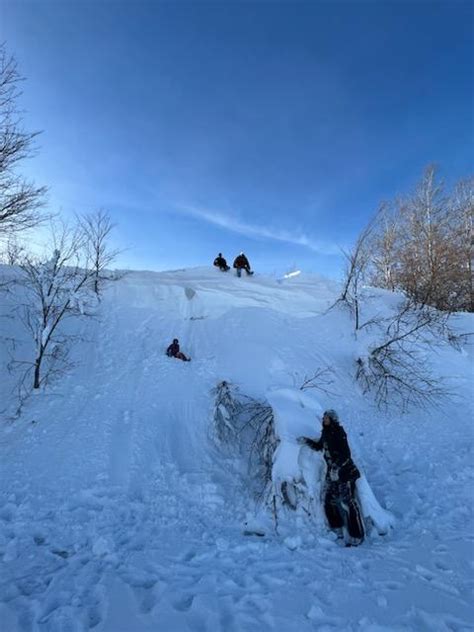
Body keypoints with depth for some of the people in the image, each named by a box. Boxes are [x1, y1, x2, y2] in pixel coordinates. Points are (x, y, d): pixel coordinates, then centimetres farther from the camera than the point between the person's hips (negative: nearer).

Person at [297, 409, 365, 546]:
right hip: (332, 472, 9)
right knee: (329, 502, 13)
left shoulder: (338, 432, -17)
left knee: (348, 503, -4)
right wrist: (306, 441, 10)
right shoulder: (326, 432, 7)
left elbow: (345, 453, -22)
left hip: (345, 471, -8)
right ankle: (337, 532, 29)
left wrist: (337, 468, -27)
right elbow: (319, 446, 21)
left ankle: (356, 536, 9)